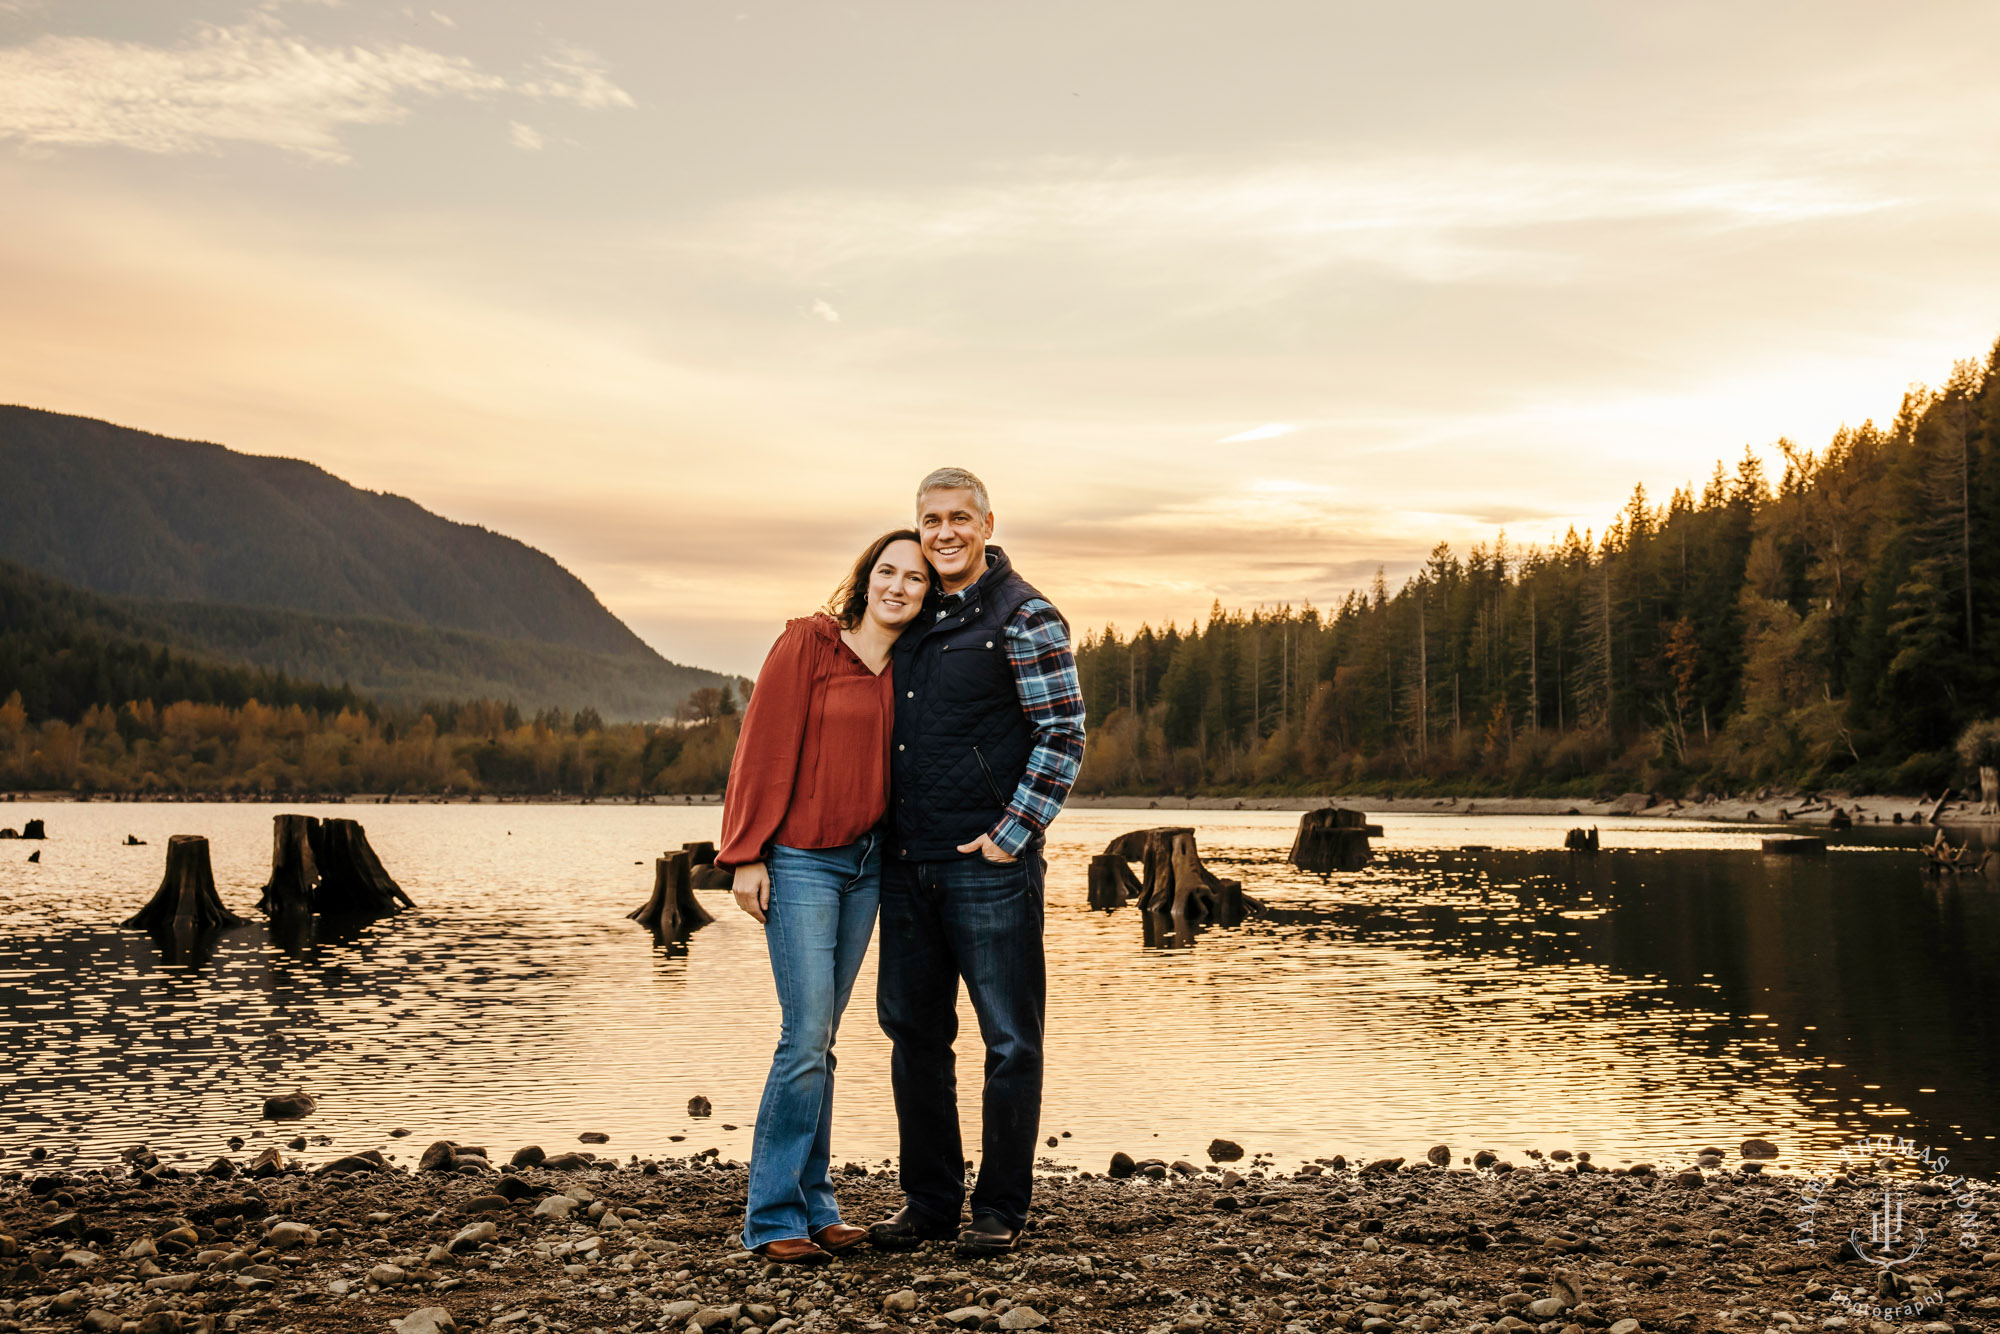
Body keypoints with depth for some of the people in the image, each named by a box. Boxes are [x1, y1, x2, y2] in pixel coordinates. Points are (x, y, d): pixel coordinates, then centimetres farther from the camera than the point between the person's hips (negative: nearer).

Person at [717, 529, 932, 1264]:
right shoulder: (807, 643, -7)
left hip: (867, 861, 6)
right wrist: (748, 856, -13)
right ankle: (773, 1217, 2)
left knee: (820, 1042, 11)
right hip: (801, 862, -6)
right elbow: (764, 749, -9)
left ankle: (814, 1207, 19)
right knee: (806, 1038, -9)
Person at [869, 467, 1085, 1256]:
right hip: (907, 863, 7)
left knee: (1009, 1040, 2)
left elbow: (1064, 736, -9)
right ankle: (929, 1201, 23)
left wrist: (1012, 835, -13)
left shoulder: (1026, 617, -5)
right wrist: (883, 828, 13)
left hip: (990, 865, -6)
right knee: (913, 1032, 11)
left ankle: (1001, 1209, 14)